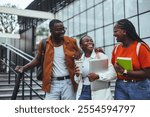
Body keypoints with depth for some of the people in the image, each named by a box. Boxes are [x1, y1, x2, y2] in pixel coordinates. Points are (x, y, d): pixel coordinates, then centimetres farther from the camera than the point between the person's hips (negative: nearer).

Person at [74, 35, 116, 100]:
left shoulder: (101, 56, -3)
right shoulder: (80, 60, 10)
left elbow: (113, 73, -10)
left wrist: (97, 76, -23)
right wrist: (77, 75, -4)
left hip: (100, 94, -4)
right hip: (83, 92, 4)